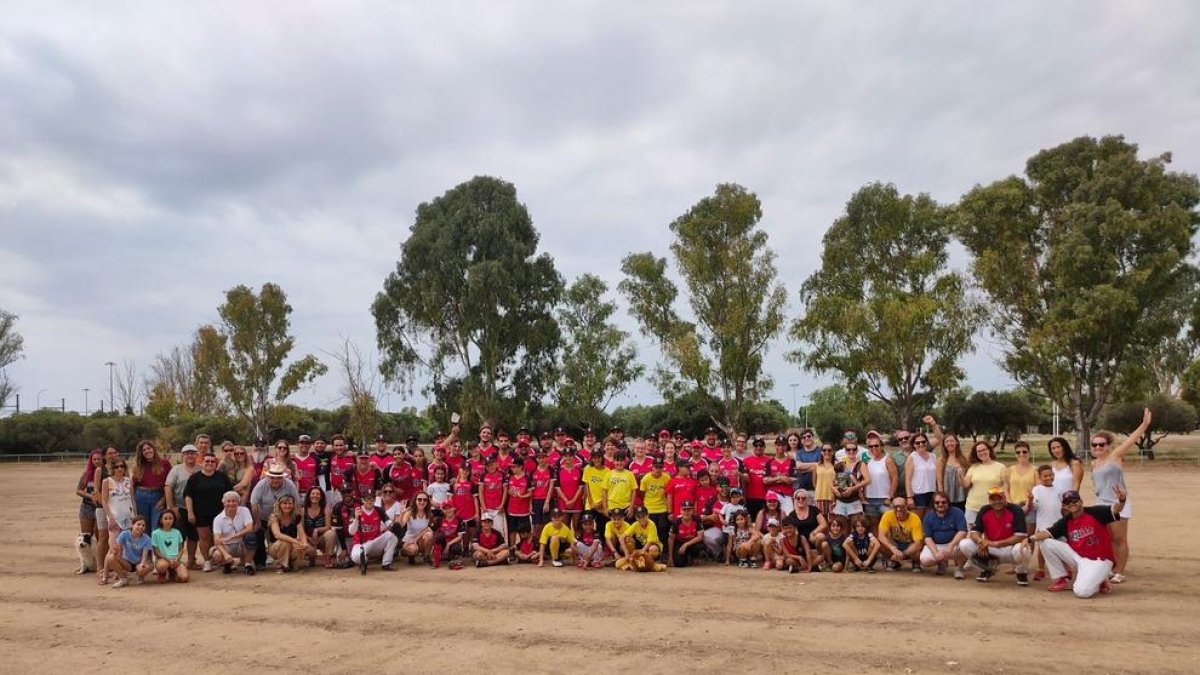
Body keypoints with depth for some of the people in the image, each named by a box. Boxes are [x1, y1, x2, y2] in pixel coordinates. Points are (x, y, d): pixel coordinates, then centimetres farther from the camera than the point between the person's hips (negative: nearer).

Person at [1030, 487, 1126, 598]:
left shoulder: (1096, 513, -10)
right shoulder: (1065, 522, 4)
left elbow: (1115, 509, -27)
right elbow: (1047, 533, -2)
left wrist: (1121, 501, -51)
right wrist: (1030, 539, -24)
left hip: (1099, 560, -6)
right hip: (1077, 557, 6)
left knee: (1082, 591, -27)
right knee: (1045, 542, -8)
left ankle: (1099, 582, 10)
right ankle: (1063, 579, 6)